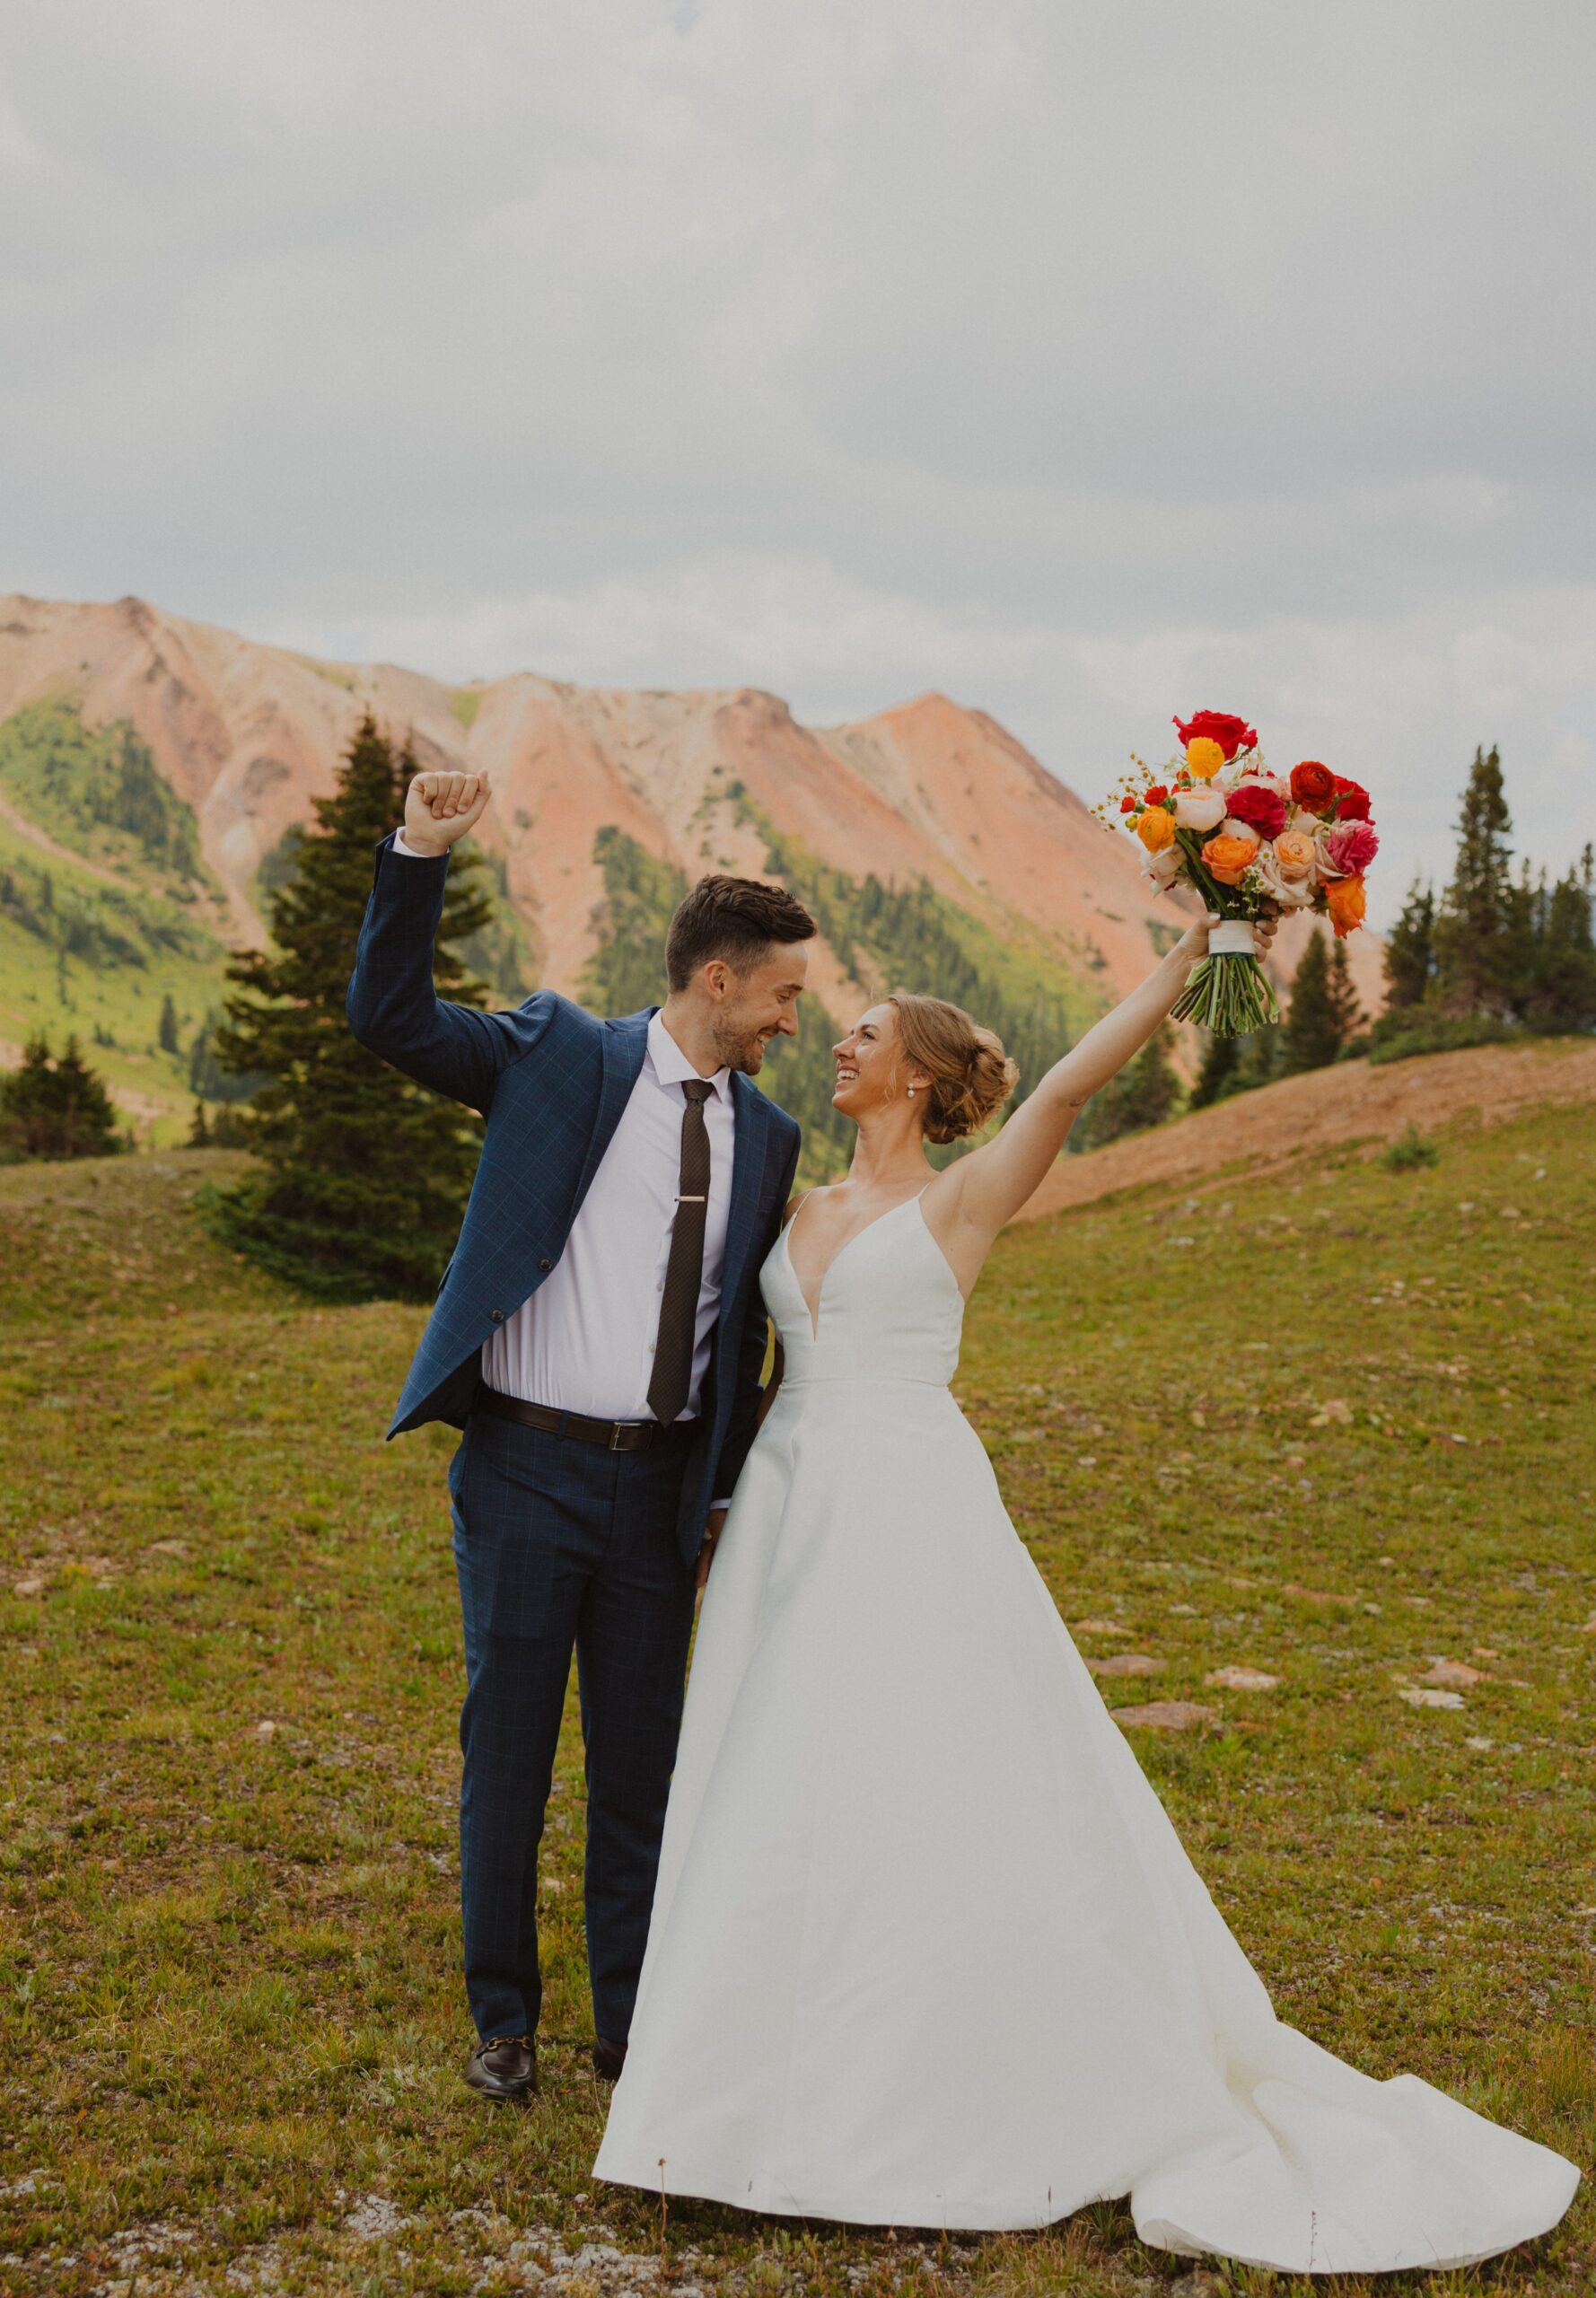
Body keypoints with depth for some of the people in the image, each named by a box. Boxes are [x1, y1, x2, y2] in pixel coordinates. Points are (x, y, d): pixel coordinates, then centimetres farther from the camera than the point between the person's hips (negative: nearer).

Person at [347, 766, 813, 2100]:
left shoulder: (766, 1137, 8)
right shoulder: (560, 1055, -3)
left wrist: (725, 1493, 13)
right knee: (507, 1755, 8)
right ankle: (504, 2020, 25)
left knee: (642, 1766, 12)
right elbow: (389, 1016, -8)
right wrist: (422, 855, -20)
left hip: (659, 1486, 4)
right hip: (527, 1468, -3)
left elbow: (739, 1329, 14)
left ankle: (630, 2024, 27)